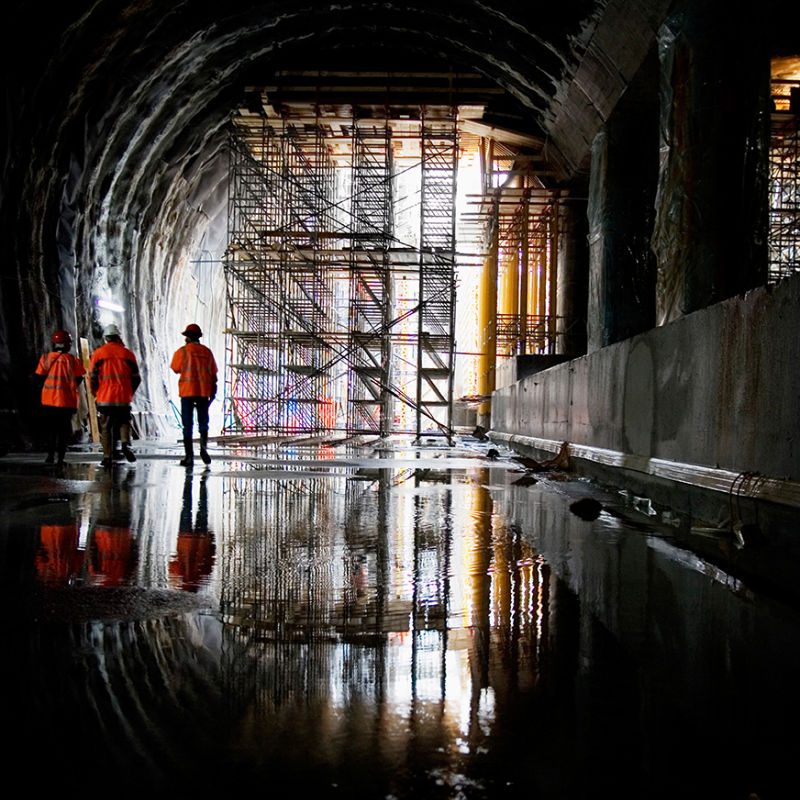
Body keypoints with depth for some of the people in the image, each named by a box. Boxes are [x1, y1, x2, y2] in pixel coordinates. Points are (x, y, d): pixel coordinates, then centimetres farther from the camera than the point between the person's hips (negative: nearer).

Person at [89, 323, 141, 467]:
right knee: (124, 422, 16)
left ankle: (107, 456, 7)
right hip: (124, 398, 1)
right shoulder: (128, 353, 4)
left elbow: (92, 376, -2)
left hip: (105, 398, -1)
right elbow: (136, 377, 6)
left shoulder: (98, 353, 1)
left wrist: (95, 394, 11)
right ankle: (126, 444, -10)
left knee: (106, 428, 8)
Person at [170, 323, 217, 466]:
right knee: (203, 421, 12)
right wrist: (213, 391, 15)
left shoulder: (182, 351, -3)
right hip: (204, 390, 3)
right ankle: (204, 446, -13)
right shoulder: (207, 351, 9)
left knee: (187, 423, 2)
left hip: (187, 390, -3)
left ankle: (189, 455, 0)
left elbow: (175, 369, 6)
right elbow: (213, 373, 10)